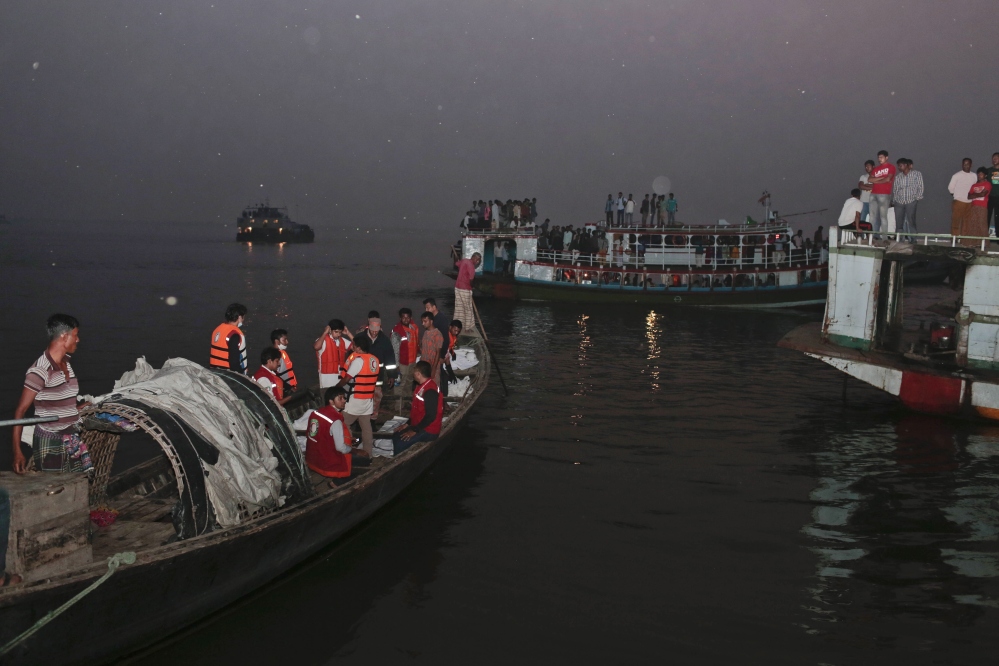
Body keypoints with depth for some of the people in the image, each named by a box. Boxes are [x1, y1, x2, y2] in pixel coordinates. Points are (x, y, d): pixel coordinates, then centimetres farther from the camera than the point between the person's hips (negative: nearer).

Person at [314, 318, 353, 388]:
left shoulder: (343, 341, 9)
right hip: (327, 376, -6)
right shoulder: (323, 340, -10)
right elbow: (316, 347, -32)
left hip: (341, 376, 6)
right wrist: (325, 332, -23)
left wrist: (348, 334, 0)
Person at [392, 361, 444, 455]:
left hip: (429, 431, -10)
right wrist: (408, 424, 14)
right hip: (418, 426, 10)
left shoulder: (430, 391, -23)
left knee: (400, 444, -21)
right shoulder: (422, 386, 9)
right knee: (396, 437, 8)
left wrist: (414, 430, -21)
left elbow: (431, 416, -26)